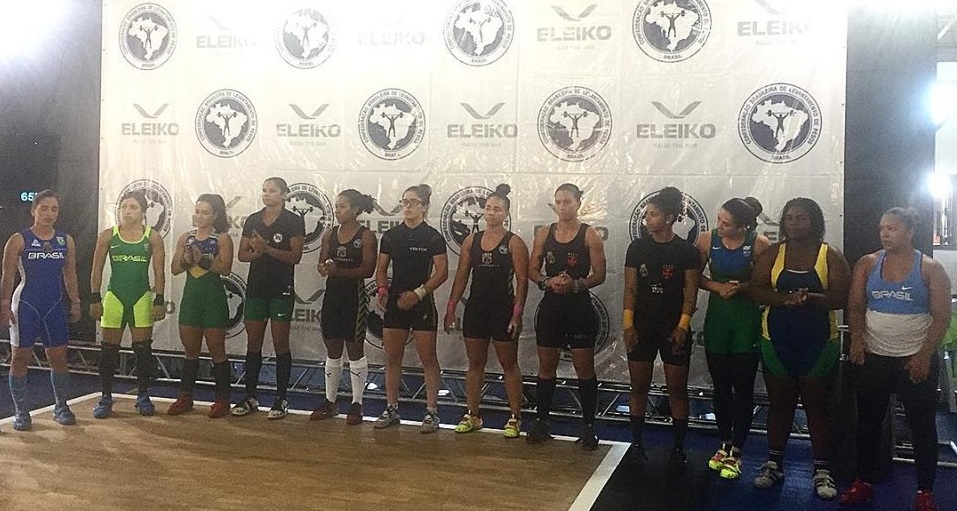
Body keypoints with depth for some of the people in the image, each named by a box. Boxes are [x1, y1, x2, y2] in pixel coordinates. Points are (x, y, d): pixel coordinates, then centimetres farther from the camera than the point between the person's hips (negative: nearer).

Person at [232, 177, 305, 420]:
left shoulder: (294, 221, -5)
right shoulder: (252, 220, 9)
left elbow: (295, 256, -12)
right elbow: (242, 255, 7)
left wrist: (267, 249, -21)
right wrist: (256, 252, -14)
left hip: (281, 290, -5)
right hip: (256, 288, 5)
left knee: (280, 344, 1)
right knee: (253, 343, 9)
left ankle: (281, 400, 10)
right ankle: (250, 397, 19)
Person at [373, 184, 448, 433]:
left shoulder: (433, 237, -5)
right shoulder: (391, 235, 8)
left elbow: (442, 272, -8)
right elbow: (381, 268, 12)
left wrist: (418, 293, -16)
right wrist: (382, 288, -7)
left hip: (422, 303, -4)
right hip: (395, 302, 5)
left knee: (428, 359, 1)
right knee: (392, 358, 9)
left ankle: (432, 411, 8)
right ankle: (391, 409, 20)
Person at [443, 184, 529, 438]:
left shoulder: (514, 243, -5)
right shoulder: (471, 240, 7)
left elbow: (522, 281, -9)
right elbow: (461, 276, 10)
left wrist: (517, 314, -16)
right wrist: (450, 307, 5)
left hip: (503, 310, -4)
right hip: (475, 309, 4)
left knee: (509, 365, 4)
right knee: (475, 363, 11)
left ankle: (515, 418, 12)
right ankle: (472, 415, 21)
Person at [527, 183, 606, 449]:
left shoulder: (589, 235, -4)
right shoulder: (544, 234, 6)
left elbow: (599, 274, -6)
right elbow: (532, 269, 8)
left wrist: (576, 284, -22)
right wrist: (547, 282, -12)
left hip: (579, 306, -3)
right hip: (550, 305, 3)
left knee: (584, 368, 2)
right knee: (546, 366, 10)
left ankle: (588, 427, 12)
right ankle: (541, 423, 21)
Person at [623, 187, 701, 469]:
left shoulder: (687, 251, -4)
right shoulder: (637, 247, 1)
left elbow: (691, 292, -5)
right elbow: (630, 289, 2)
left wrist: (683, 326, -13)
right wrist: (628, 324, -4)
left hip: (674, 329, -2)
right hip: (642, 328, 2)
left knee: (677, 390, 5)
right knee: (639, 387, 8)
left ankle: (678, 448, 17)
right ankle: (636, 443, 20)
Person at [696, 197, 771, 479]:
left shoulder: (759, 244, -12)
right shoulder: (708, 239, -4)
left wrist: (743, 287, -20)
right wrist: (718, 286, -13)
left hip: (747, 320, -3)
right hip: (717, 317, 3)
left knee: (743, 387, 4)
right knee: (720, 385, 11)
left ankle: (736, 450, 15)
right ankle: (725, 443, 27)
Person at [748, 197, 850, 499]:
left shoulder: (831, 256, -2)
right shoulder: (773, 254, 3)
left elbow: (842, 297, -8)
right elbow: (755, 290, -5)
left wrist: (811, 299, -26)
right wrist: (785, 298, -22)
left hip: (818, 343, -1)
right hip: (777, 341, 2)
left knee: (817, 406, 6)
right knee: (779, 404, 11)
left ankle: (822, 471, 17)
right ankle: (774, 464, 24)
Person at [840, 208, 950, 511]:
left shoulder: (930, 269, -3)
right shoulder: (867, 264, 4)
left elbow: (942, 316, -6)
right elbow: (855, 306, 5)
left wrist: (924, 355, -13)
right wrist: (856, 338, -10)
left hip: (915, 361, -2)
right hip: (873, 358, 3)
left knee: (923, 426, 5)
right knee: (868, 422, 9)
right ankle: (863, 483, 22)